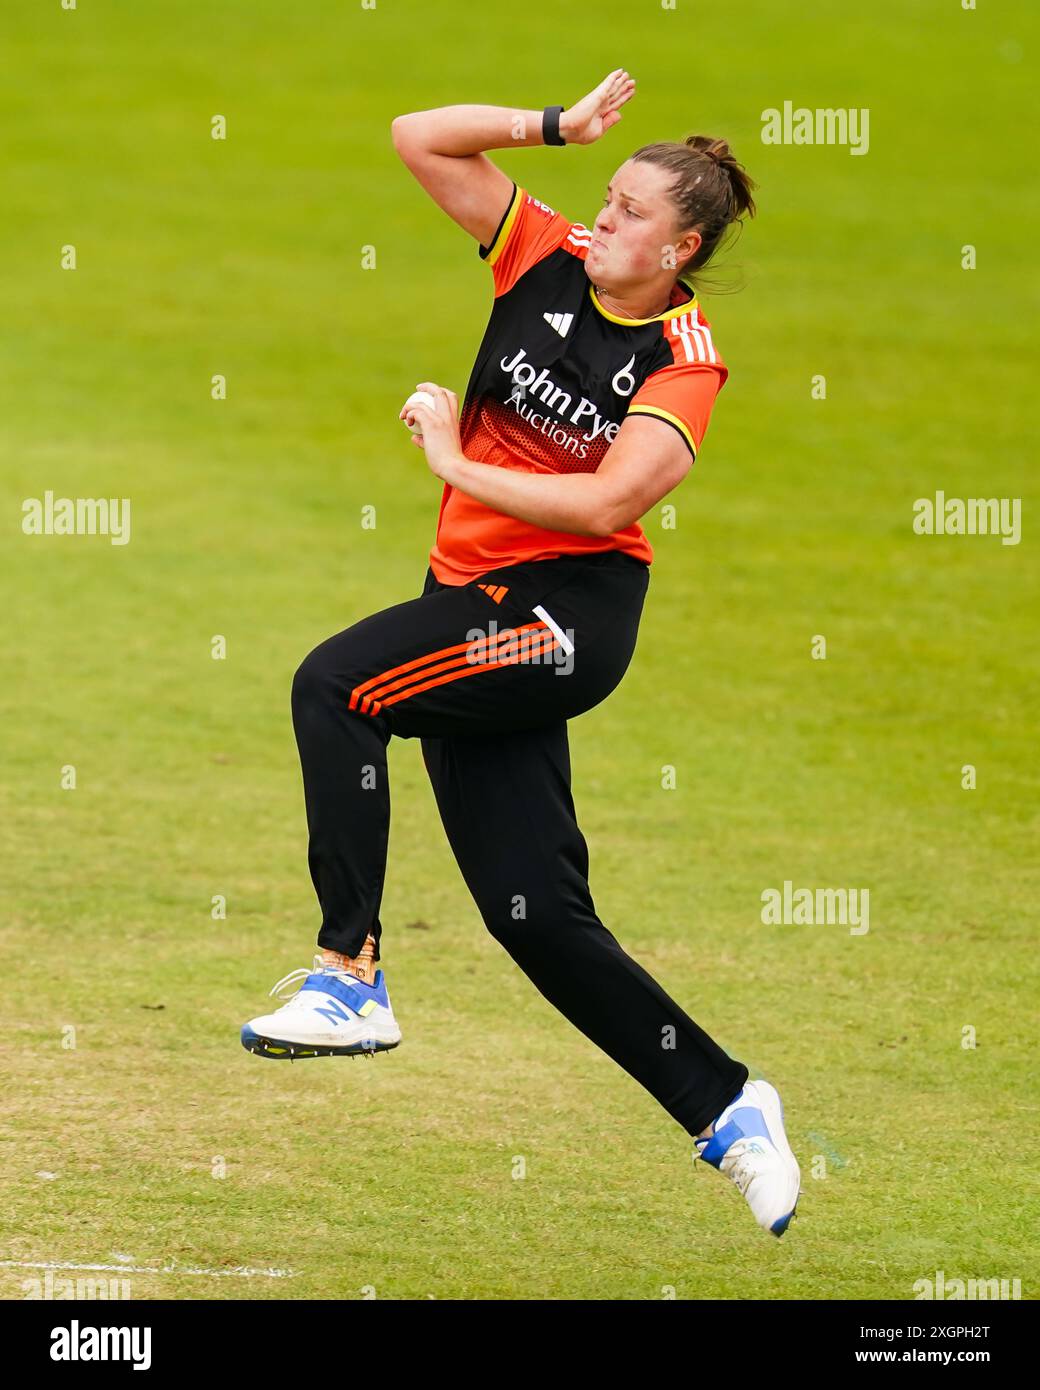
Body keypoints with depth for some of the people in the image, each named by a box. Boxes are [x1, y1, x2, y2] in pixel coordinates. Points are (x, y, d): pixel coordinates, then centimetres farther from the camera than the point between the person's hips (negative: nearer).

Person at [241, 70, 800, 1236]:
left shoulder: (682, 360, -9)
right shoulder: (550, 256, 6)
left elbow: (606, 502, -21)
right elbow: (418, 140, 4)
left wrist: (454, 459, -15)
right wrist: (556, 126, -5)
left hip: (569, 605, -7)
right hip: (479, 600, 7)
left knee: (332, 685, -27)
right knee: (533, 914, 3)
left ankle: (348, 979, -26)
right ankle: (727, 1108, 12)